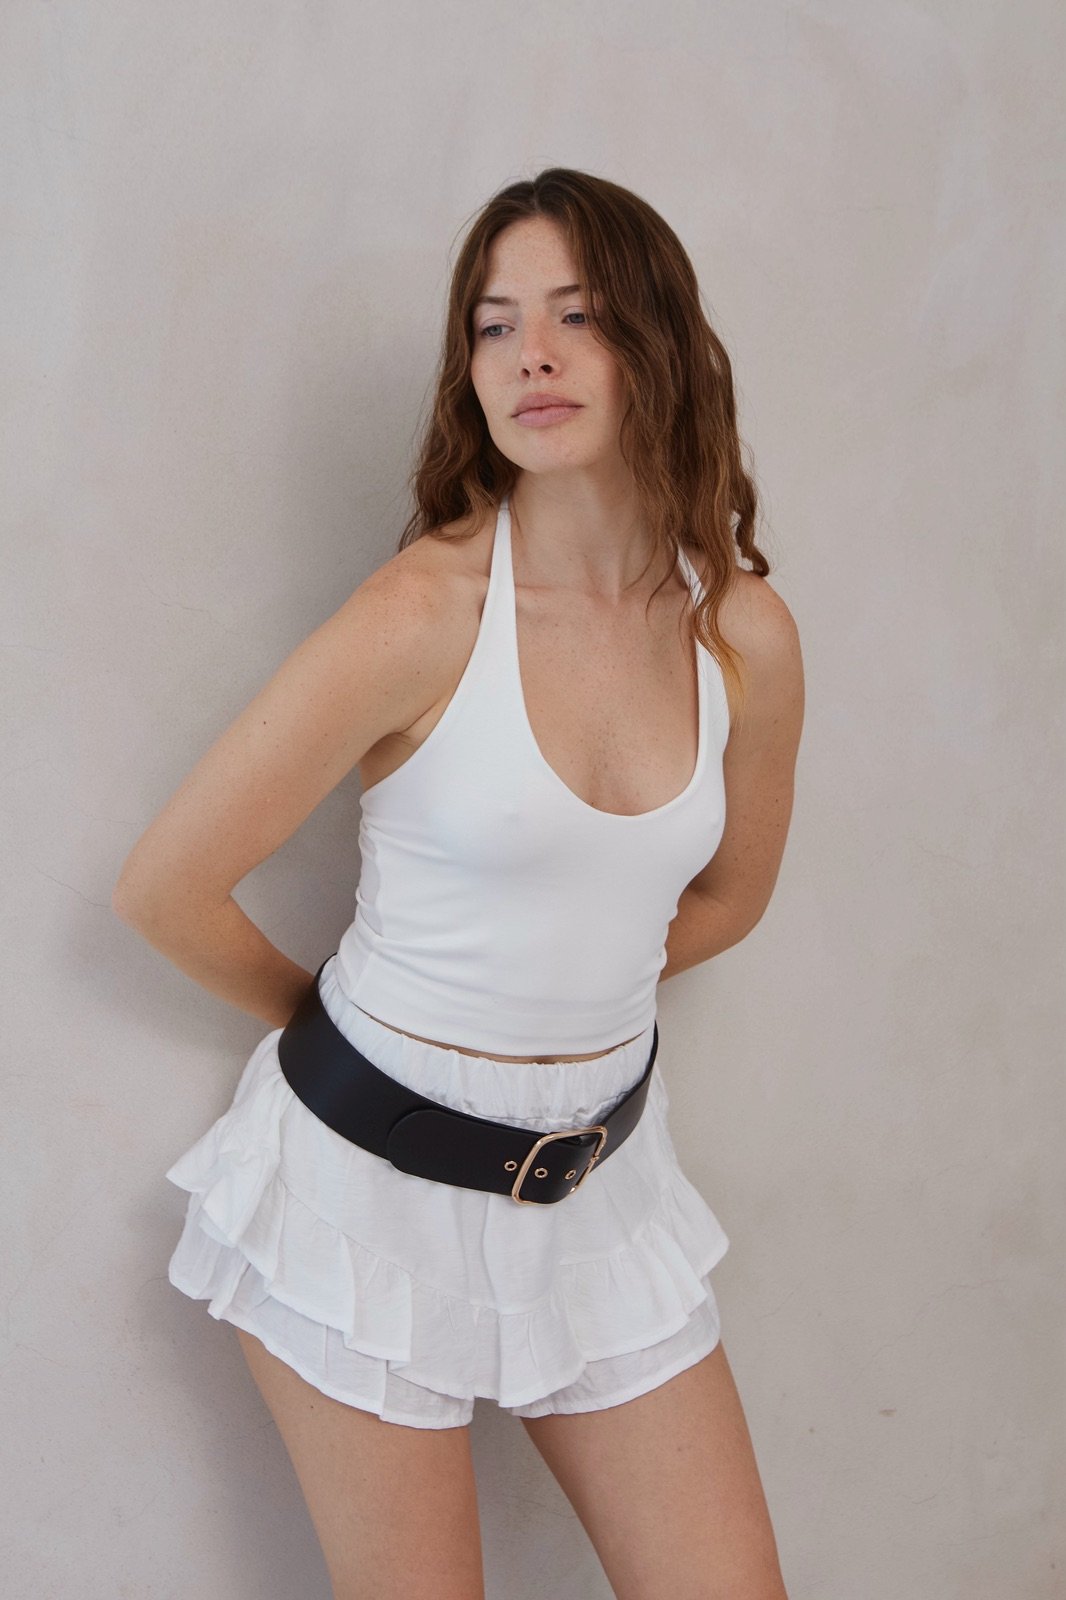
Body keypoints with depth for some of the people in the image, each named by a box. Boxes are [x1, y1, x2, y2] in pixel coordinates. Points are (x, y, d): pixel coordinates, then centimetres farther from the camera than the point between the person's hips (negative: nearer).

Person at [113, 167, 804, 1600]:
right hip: (378, 1173, -4)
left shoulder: (746, 635, -5)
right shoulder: (425, 615, -19)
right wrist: (335, 1020, 3)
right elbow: (163, 889, -12)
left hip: (603, 1176, 4)